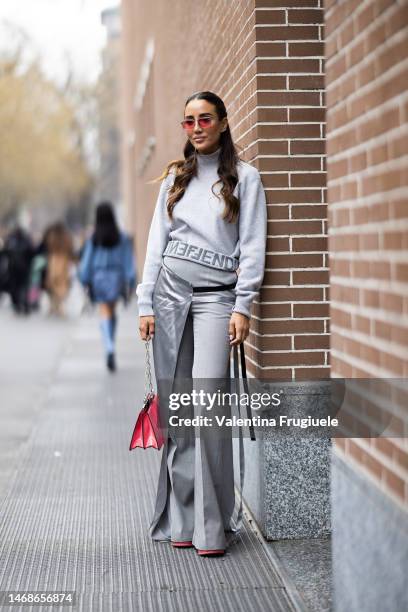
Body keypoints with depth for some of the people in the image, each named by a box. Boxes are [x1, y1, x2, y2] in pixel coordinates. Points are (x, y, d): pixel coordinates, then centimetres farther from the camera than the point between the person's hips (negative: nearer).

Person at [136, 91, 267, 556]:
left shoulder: (243, 177, 6)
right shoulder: (175, 177, 16)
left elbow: (252, 246, 0)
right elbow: (157, 240, 13)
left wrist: (243, 306, -10)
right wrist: (146, 304, 5)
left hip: (215, 295, -4)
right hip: (170, 291, 4)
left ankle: (211, 525, -11)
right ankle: (180, 519, 9)